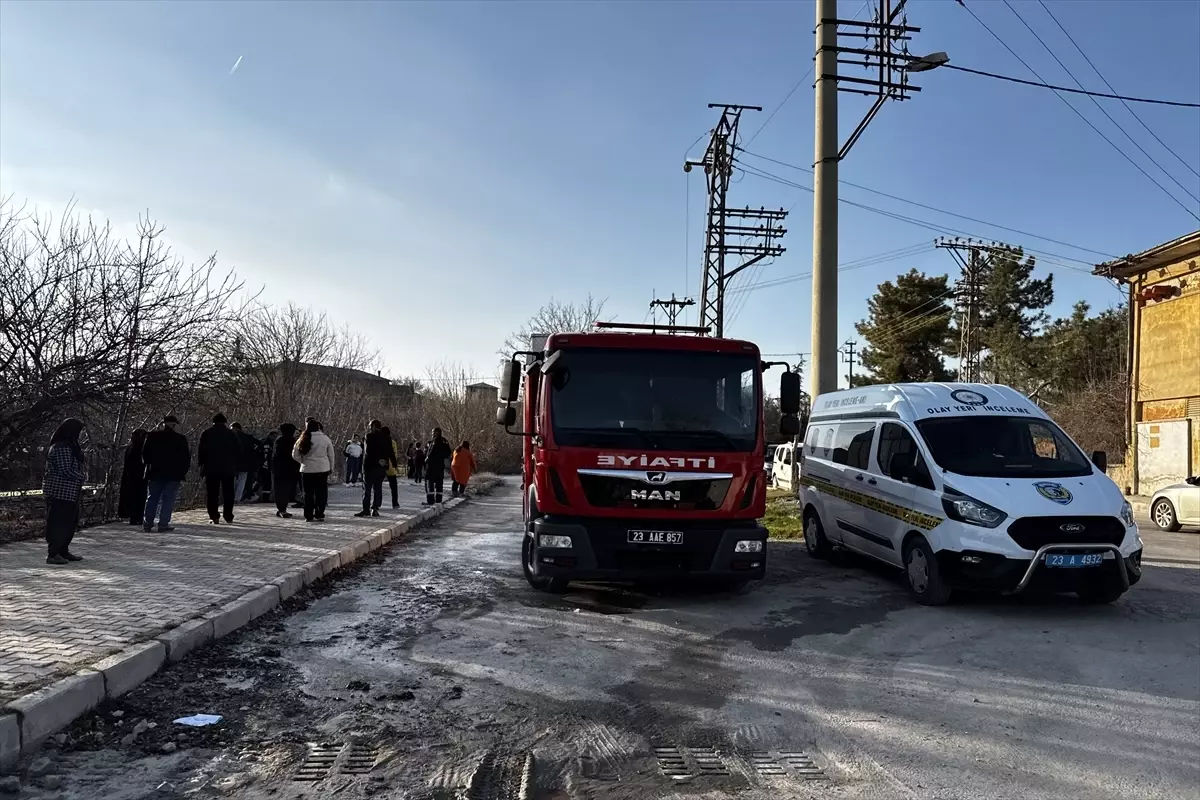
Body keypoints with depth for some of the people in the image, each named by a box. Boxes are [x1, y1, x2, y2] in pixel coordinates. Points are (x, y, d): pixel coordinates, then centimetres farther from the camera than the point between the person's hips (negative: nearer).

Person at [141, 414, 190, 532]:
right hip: (173, 475, -3)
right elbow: (186, 458, -2)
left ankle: (147, 523, 10)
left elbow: (145, 454, 7)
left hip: (155, 474, 3)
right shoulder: (181, 439, -4)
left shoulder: (153, 437, 2)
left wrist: (147, 467, 18)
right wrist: (183, 472, 7)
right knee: (168, 500, 0)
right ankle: (163, 525, -4)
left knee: (152, 498, 12)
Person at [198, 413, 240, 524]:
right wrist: (236, 465, 13)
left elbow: (200, 451, 0)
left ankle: (213, 517, -4)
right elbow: (238, 452, 4)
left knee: (212, 494, 2)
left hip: (211, 469, 0)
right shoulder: (232, 434, 2)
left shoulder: (206, 434, 1)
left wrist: (201, 463, 9)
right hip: (228, 469, 1)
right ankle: (228, 516, 6)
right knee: (228, 493, 6)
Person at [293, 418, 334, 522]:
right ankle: (319, 515, 3)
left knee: (308, 493, 9)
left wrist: (303, 462, 13)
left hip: (307, 470, 1)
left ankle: (308, 516, 9)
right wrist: (331, 467, 13)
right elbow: (331, 455, 2)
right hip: (323, 469, -1)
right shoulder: (325, 438, -5)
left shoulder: (304, 439, -4)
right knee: (321, 492, 6)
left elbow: (295, 455, -1)